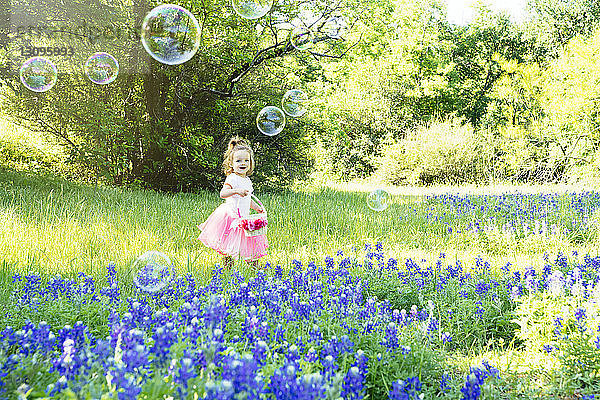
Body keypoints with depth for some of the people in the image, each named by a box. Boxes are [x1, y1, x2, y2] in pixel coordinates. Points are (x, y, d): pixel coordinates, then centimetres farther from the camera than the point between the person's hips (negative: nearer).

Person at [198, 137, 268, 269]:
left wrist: (257, 208, 22)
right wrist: (236, 191, -40)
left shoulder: (247, 181, 14)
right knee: (230, 246, -7)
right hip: (232, 216, -8)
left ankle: (254, 266, 23)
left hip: (243, 217, 8)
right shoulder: (232, 179, -12)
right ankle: (227, 267, 3)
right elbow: (223, 193, -27)